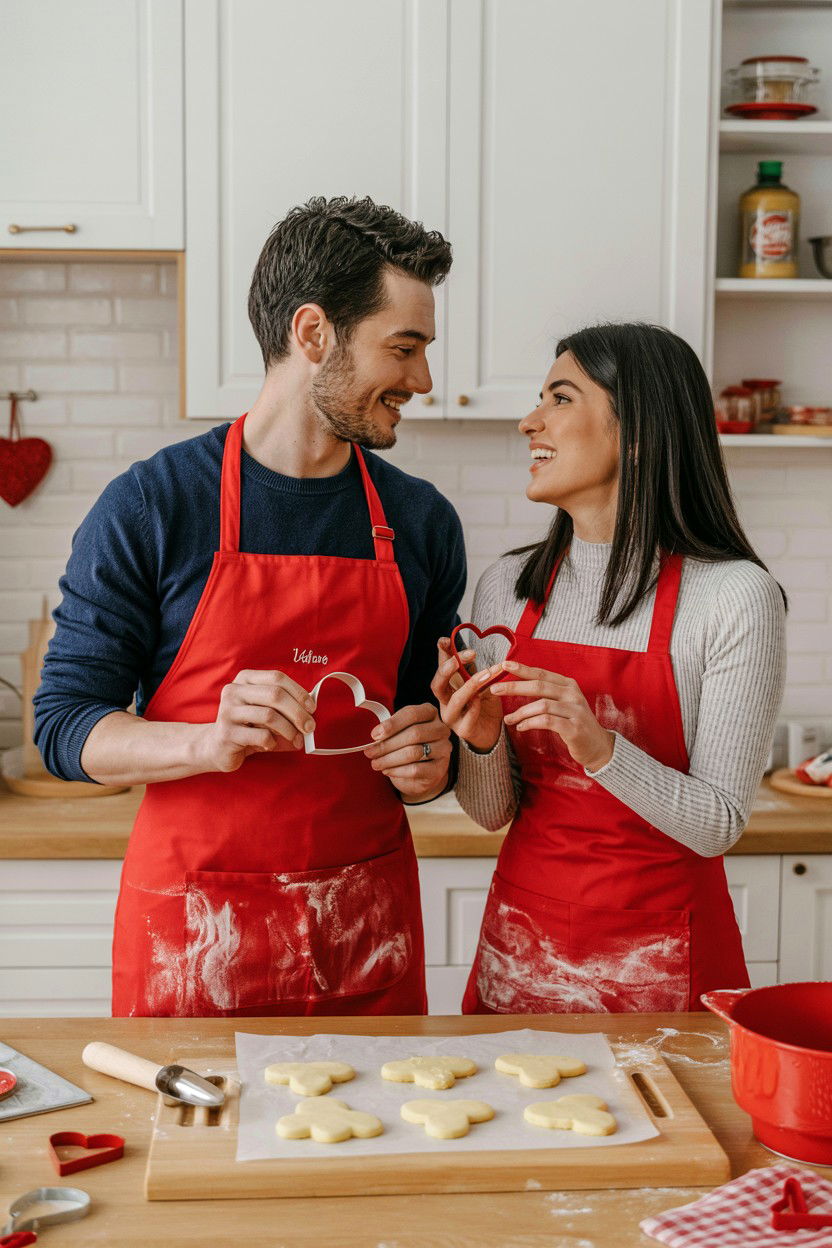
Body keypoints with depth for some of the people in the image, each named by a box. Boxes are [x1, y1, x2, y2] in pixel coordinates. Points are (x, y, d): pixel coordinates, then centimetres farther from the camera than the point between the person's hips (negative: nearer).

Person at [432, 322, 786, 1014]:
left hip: (657, 958, -4)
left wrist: (601, 748, -28)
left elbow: (717, 825, -13)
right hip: (521, 947, 4)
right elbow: (494, 813, 4)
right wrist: (481, 743, -17)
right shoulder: (507, 587, 0)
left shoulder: (734, 596, -13)